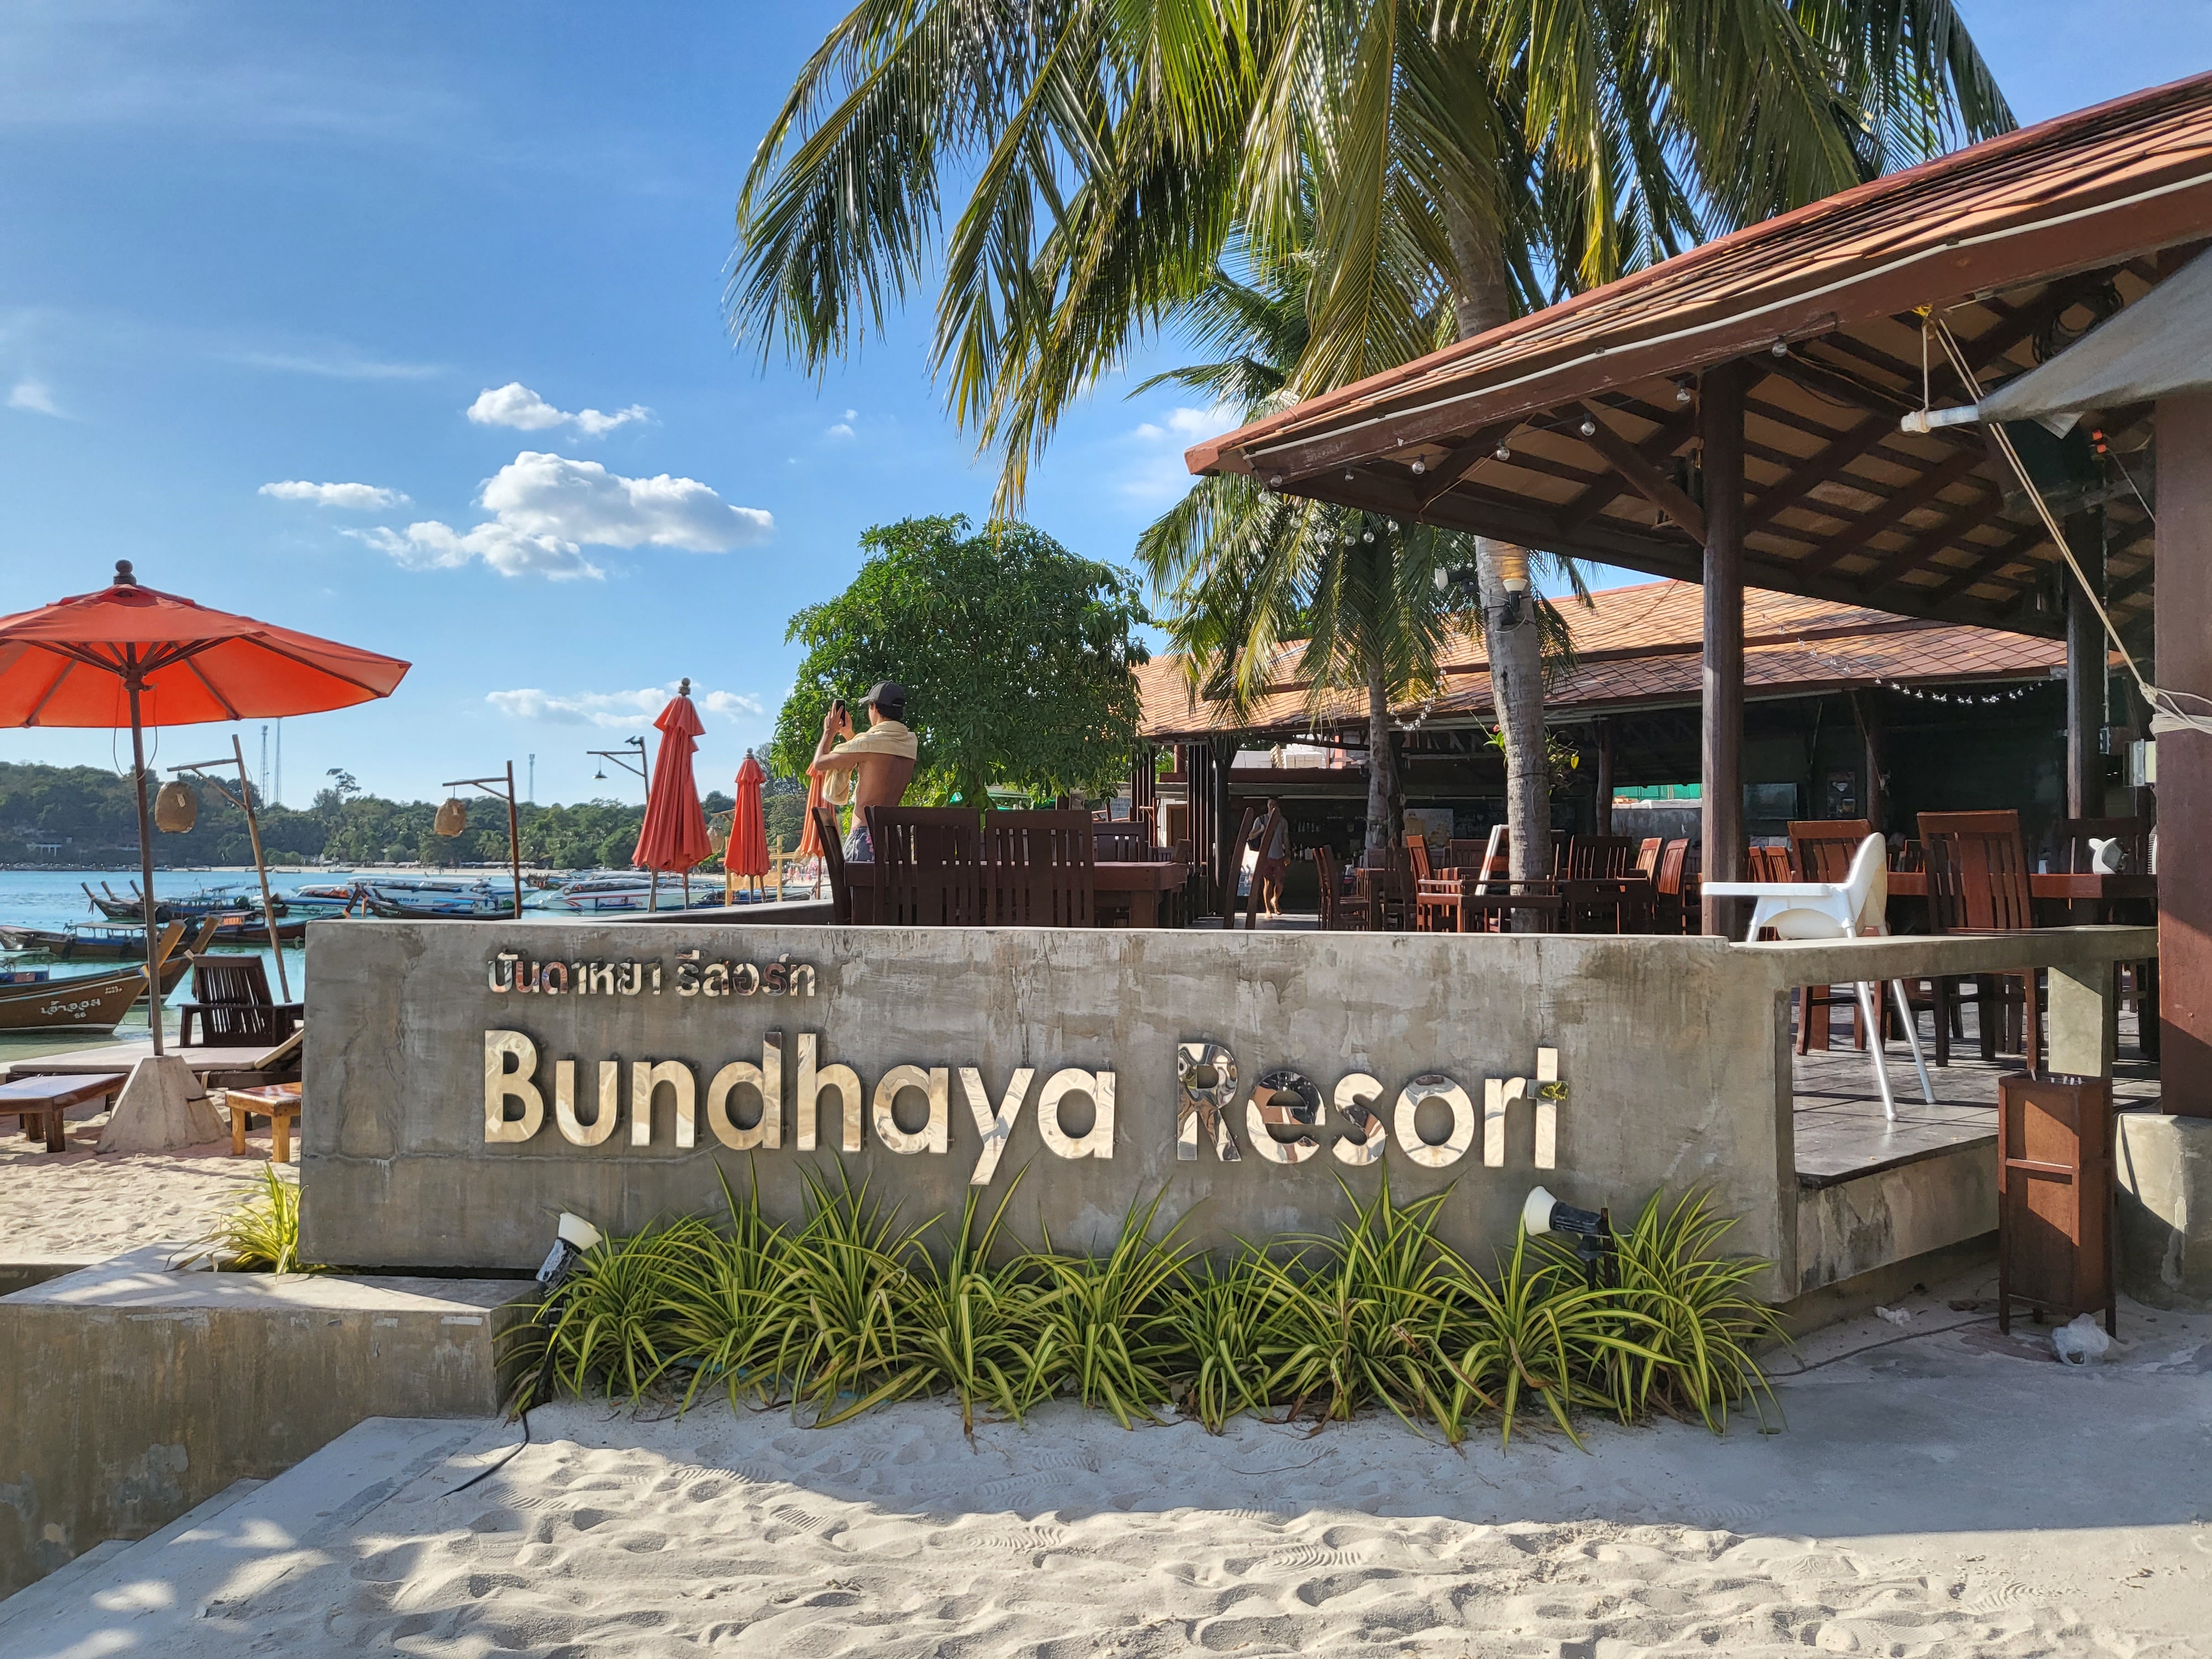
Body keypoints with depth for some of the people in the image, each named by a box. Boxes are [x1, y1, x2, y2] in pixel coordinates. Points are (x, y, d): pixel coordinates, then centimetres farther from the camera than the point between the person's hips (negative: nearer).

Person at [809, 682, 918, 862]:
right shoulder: (910, 744, 10)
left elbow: (820, 763, -2)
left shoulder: (870, 743, -12)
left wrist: (829, 731, 14)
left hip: (865, 836, -7)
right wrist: (848, 734, 34)